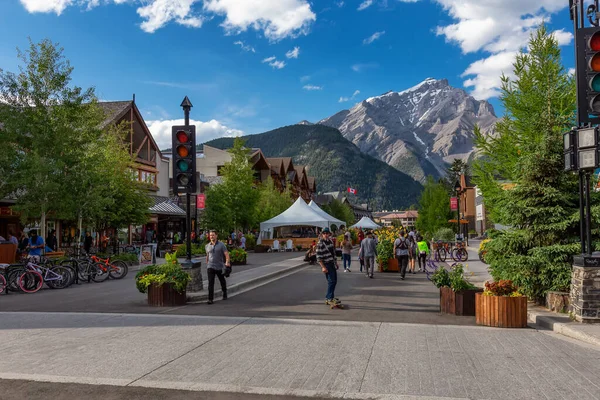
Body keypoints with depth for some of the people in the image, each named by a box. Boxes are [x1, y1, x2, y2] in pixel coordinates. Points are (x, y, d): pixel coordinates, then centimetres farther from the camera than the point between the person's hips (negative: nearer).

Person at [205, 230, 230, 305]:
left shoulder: (221, 245, -5)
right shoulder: (207, 246, 6)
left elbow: (226, 254, -12)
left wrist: (227, 263, -27)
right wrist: (207, 264, 24)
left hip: (219, 267, -1)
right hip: (210, 267, 1)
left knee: (222, 281, 16)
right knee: (210, 283, -9)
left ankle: (224, 293, 40)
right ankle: (210, 299, -10)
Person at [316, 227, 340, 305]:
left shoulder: (330, 241, 10)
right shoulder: (320, 244, -15)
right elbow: (318, 257, -18)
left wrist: (336, 263, 21)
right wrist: (323, 267, -22)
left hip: (332, 264, 9)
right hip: (327, 265, -8)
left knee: (334, 281, 12)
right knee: (331, 281, -12)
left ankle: (329, 297, 24)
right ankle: (329, 298, -6)